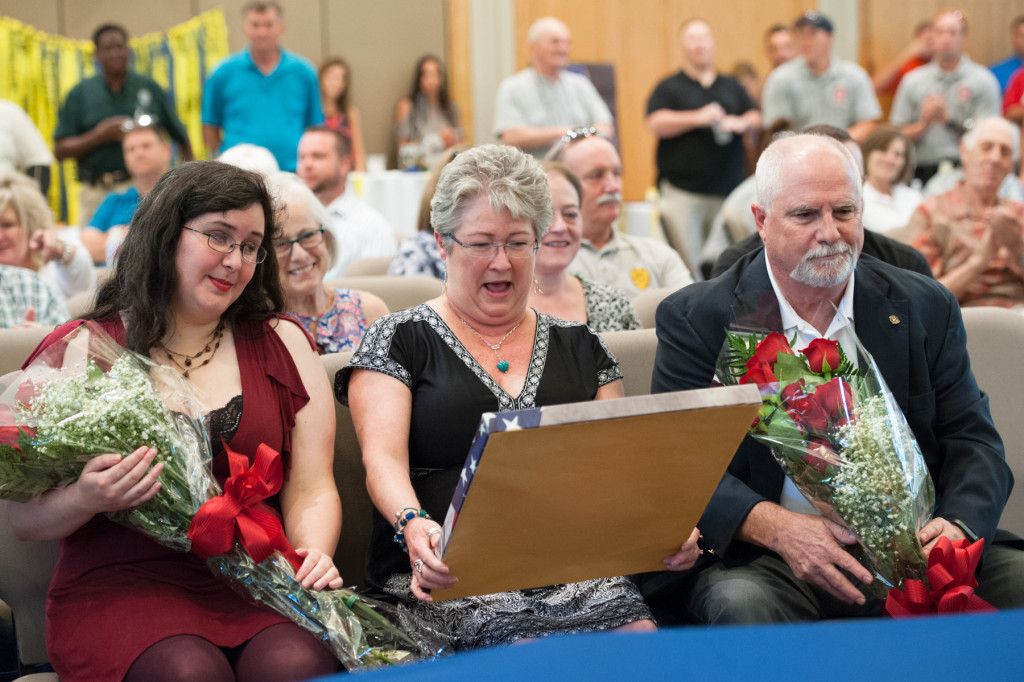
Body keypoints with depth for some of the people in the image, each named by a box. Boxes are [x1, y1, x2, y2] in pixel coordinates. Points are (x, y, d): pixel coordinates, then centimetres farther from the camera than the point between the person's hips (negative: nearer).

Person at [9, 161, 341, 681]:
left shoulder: (283, 344, 15)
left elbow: (312, 488, 8)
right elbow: (24, 518, 4)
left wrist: (314, 555, -13)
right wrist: (86, 500, -18)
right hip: (123, 584, -1)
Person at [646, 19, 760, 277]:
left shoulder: (732, 87, 20)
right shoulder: (669, 88, 7)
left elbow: (757, 118, 19)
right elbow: (656, 123, -7)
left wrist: (741, 123, -4)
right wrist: (698, 118, -16)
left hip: (729, 191, 4)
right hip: (683, 192, -4)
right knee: (688, 265, -12)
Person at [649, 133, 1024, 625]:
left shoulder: (925, 308, 9)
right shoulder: (696, 319, 0)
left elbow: (973, 440, 8)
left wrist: (959, 526, -15)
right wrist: (776, 528, -23)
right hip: (765, 561, -3)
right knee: (742, 604, -35)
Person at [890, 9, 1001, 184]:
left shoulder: (983, 80, 5)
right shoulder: (913, 80, 14)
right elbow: (897, 135, 12)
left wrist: (948, 120, -7)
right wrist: (924, 124, -5)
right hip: (919, 172, 2)